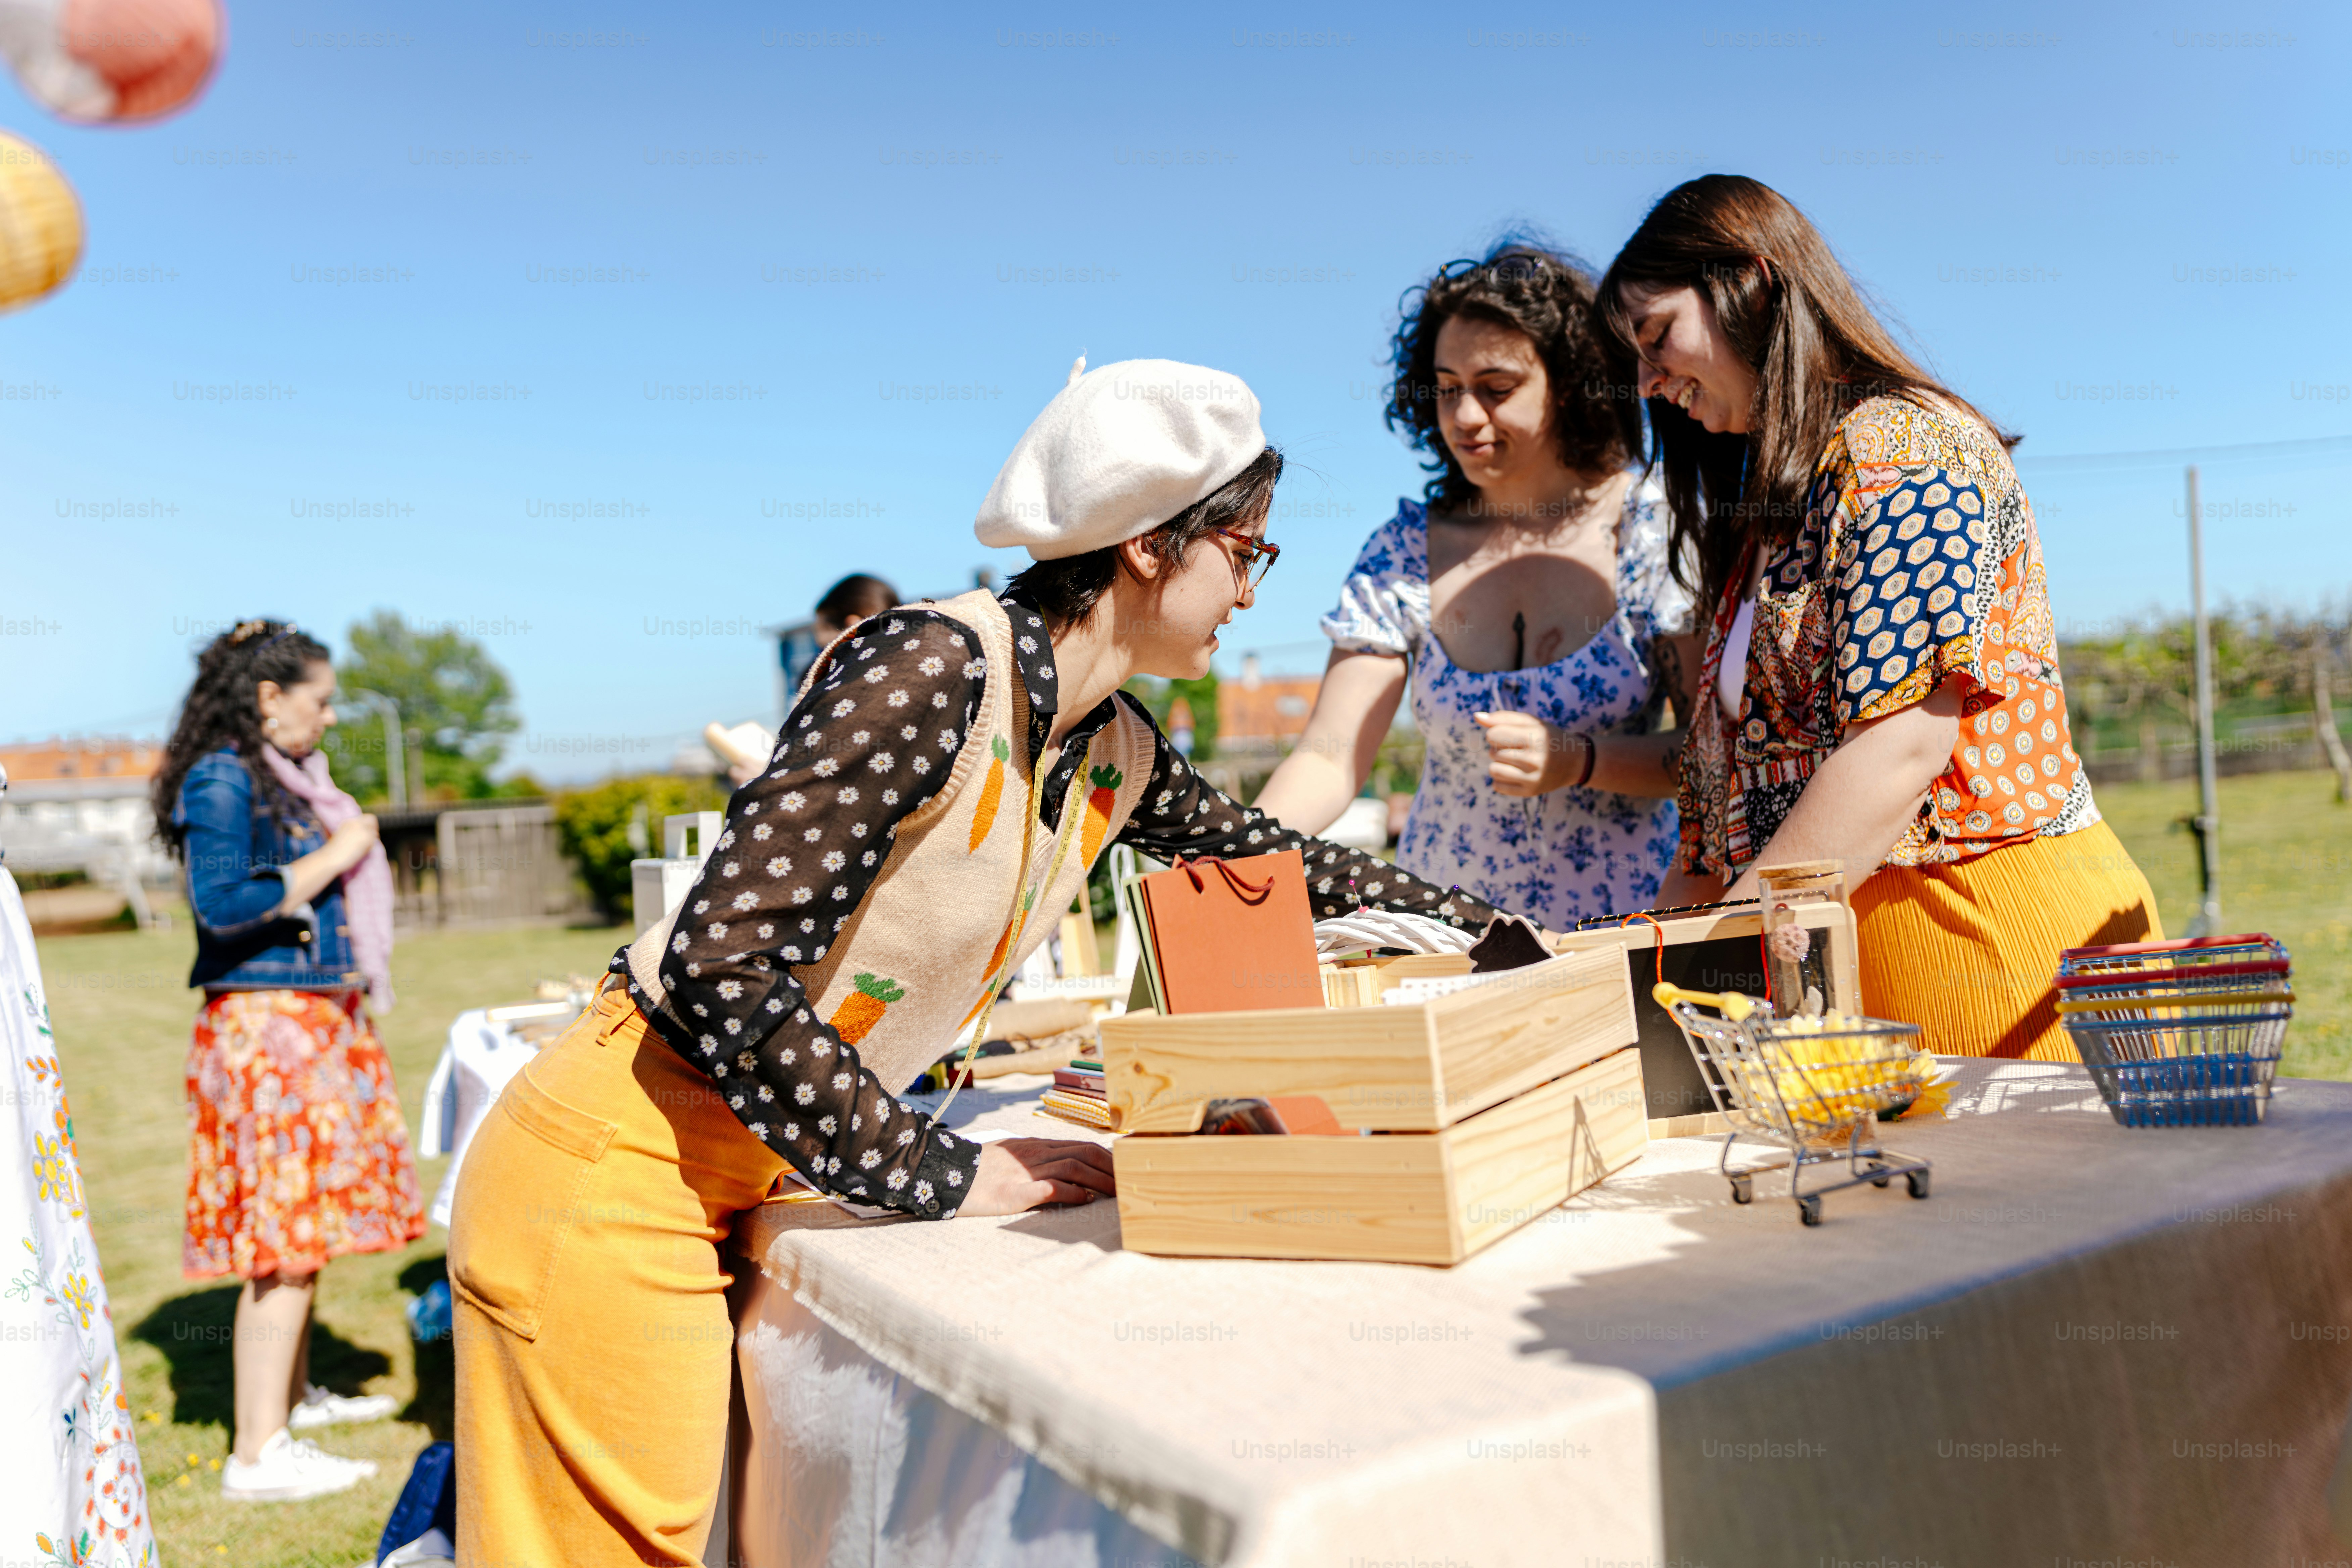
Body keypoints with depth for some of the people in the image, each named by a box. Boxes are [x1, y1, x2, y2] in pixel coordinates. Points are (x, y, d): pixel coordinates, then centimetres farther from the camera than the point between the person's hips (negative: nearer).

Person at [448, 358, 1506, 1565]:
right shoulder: (932, 669, -21)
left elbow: (1257, 855, 24)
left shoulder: (1115, 756, 4)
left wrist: (1457, 913, 30)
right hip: (609, 1179, -8)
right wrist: (953, 1177, -18)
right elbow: (723, 971, -25)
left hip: (732, 1182, 8)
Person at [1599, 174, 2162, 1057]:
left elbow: (1903, 746, -20)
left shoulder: (1903, 445, -9)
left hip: (1985, 936, -7)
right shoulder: (1763, 520, 18)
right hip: (1833, 946, 7)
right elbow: (1726, 784, 14)